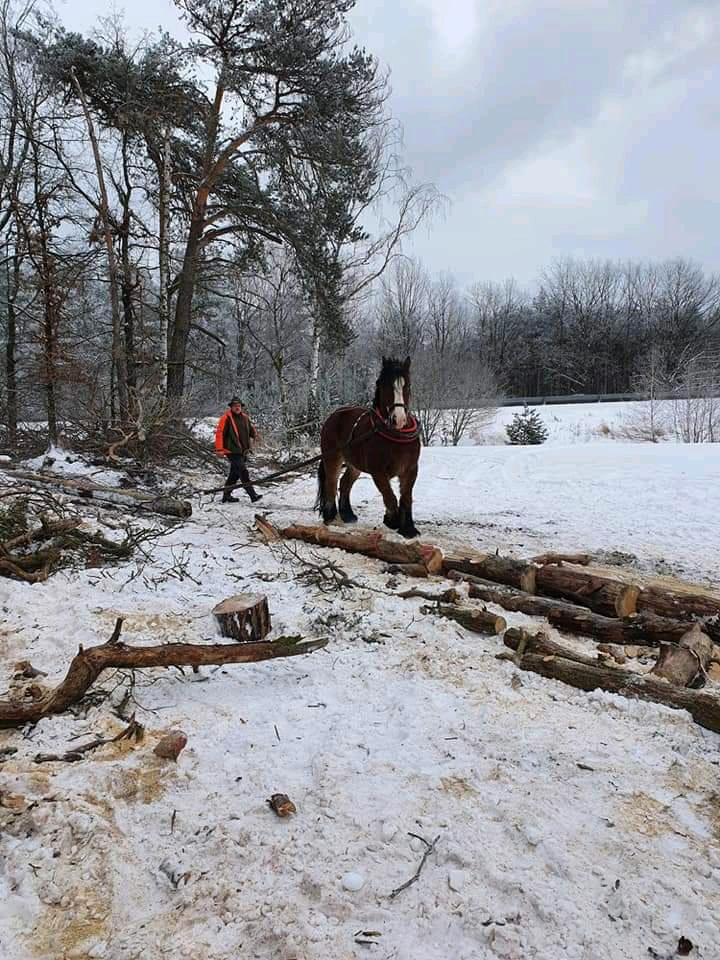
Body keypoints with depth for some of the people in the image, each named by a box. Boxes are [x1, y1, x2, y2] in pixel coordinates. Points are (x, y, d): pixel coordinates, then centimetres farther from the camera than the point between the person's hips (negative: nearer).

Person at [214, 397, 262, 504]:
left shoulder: (245, 417, 12)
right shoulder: (226, 418, -9)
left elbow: (251, 429, 22)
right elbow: (220, 433, -12)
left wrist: (254, 434, -2)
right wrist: (220, 449, -17)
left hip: (242, 451, 8)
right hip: (232, 451, -8)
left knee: (234, 474, 15)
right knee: (243, 472, -13)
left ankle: (226, 496, 26)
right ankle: (253, 495, -14)